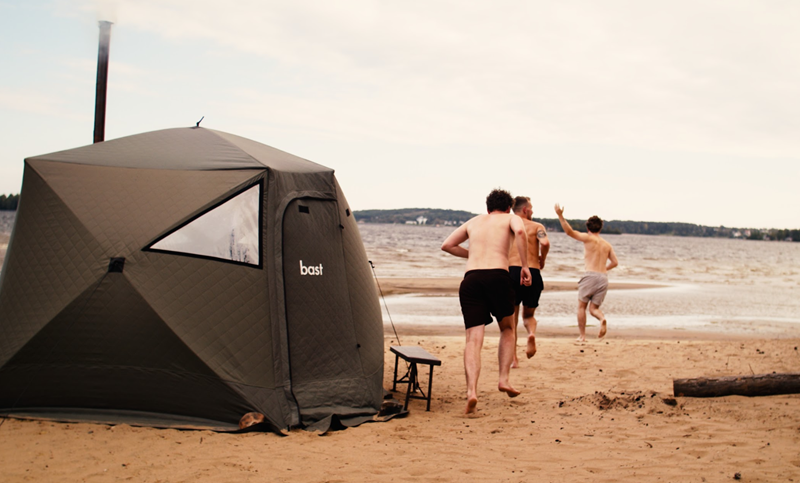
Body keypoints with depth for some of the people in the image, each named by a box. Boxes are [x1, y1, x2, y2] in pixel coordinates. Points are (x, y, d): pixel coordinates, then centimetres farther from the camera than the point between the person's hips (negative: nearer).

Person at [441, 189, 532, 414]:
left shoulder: (474, 221, 28)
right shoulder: (511, 218, 17)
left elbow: (447, 245, 29)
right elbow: (520, 232, -8)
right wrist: (525, 266, -5)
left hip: (470, 278, 2)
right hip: (498, 276, -2)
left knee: (473, 339, -3)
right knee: (507, 329, 22)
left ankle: (471, 390, -21)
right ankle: (504, 379, 9)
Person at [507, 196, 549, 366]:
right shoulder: (536, 226, 7)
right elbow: (545, 243, -13)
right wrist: (542, 261, 4)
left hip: (511, 271, 0)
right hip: (533, 273, 0)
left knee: (511, 318, 9)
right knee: (528, 315, 19)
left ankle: (513, 359, -2)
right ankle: (532, 333, -15)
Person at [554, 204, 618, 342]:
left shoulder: (588, 238, 0)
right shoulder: (607, 245, 16)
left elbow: (570, 231, -10)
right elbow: (614, 262, 15)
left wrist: (560, 216, -11)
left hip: (590, 275, -4)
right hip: (604, 278, 4)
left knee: (581, 306, 10)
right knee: (593, 308, 10)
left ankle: (582, 335, 8)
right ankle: (602, 318, -22)